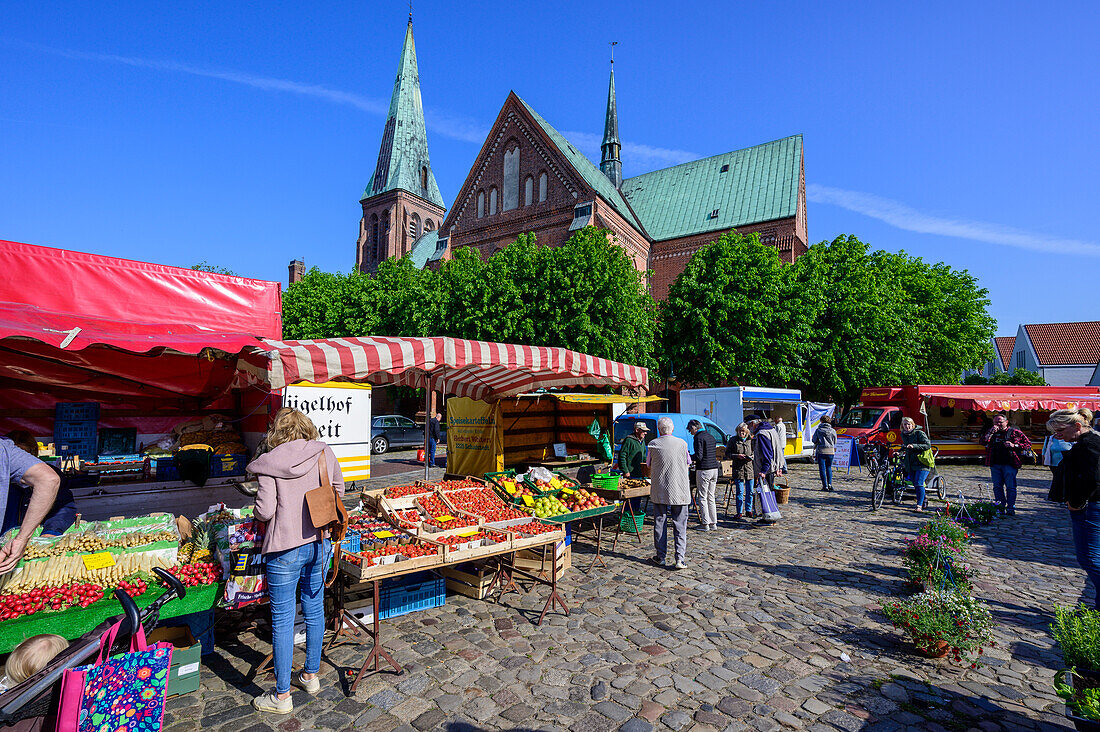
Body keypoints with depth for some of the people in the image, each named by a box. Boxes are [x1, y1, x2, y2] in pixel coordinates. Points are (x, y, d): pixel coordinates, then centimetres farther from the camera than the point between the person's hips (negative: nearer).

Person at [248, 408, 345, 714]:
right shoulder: (324, 453, -3)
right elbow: (338, 489, 9)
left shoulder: (271, 462, -13)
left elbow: (264, 511, -14)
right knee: (314, 611, 20)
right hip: (318, 543, 4)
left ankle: (282, 696, 24)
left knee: (283, 622, 10)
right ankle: (311, 675, 38)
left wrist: (257, 509, 8)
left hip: (285, 550, -4)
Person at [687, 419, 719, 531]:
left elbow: (699, 456, -19)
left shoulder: (699, 438, -12)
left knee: (702, 497, 0)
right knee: (711, 497, 14)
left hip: (704, 470, -8)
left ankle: (705, 524, 3)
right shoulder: (711, 436, 14)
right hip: (714, 469, 8)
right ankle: (713, 523, 16)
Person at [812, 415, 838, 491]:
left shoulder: (818, 430, -4)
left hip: (821, 451, -2)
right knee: (829, 468, 16)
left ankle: (825, 486, 1)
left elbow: (814, 441, 3)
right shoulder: (833, 431, 1)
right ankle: (830, 484, 6)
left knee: (822, 469, 3)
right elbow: (835, 442, 11)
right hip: (830, 451, 2)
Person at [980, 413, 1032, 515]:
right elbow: (983, 442, 1)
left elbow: (1028, 444, 6)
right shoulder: (991, 432, 13)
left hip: (1009, 464, -3)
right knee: (997, 486, 6)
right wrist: (991, 432, -9)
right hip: (995, 465, 4)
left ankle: (1010, 508, 3)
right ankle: (1000, 508, 13)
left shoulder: (1014, 432, 4)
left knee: (1010, 486, -3)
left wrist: (1014, 445, -9)